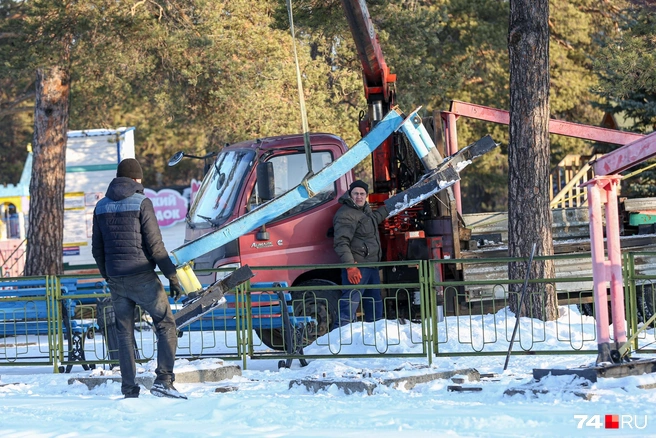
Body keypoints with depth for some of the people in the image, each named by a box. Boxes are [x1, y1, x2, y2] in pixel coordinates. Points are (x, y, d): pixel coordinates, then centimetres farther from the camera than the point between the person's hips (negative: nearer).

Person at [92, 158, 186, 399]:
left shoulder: (101, 206, 9)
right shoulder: (141, 203, -7)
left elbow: (97, 249, 13)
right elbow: (155, 246, -11)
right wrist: (173, 277, -5)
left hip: (116, 280, 5)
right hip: (142, 277, -5)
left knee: (125, 334, 11)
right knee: (166, 325, 5)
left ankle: (129, 390, 9)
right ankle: (163, 380, -8)